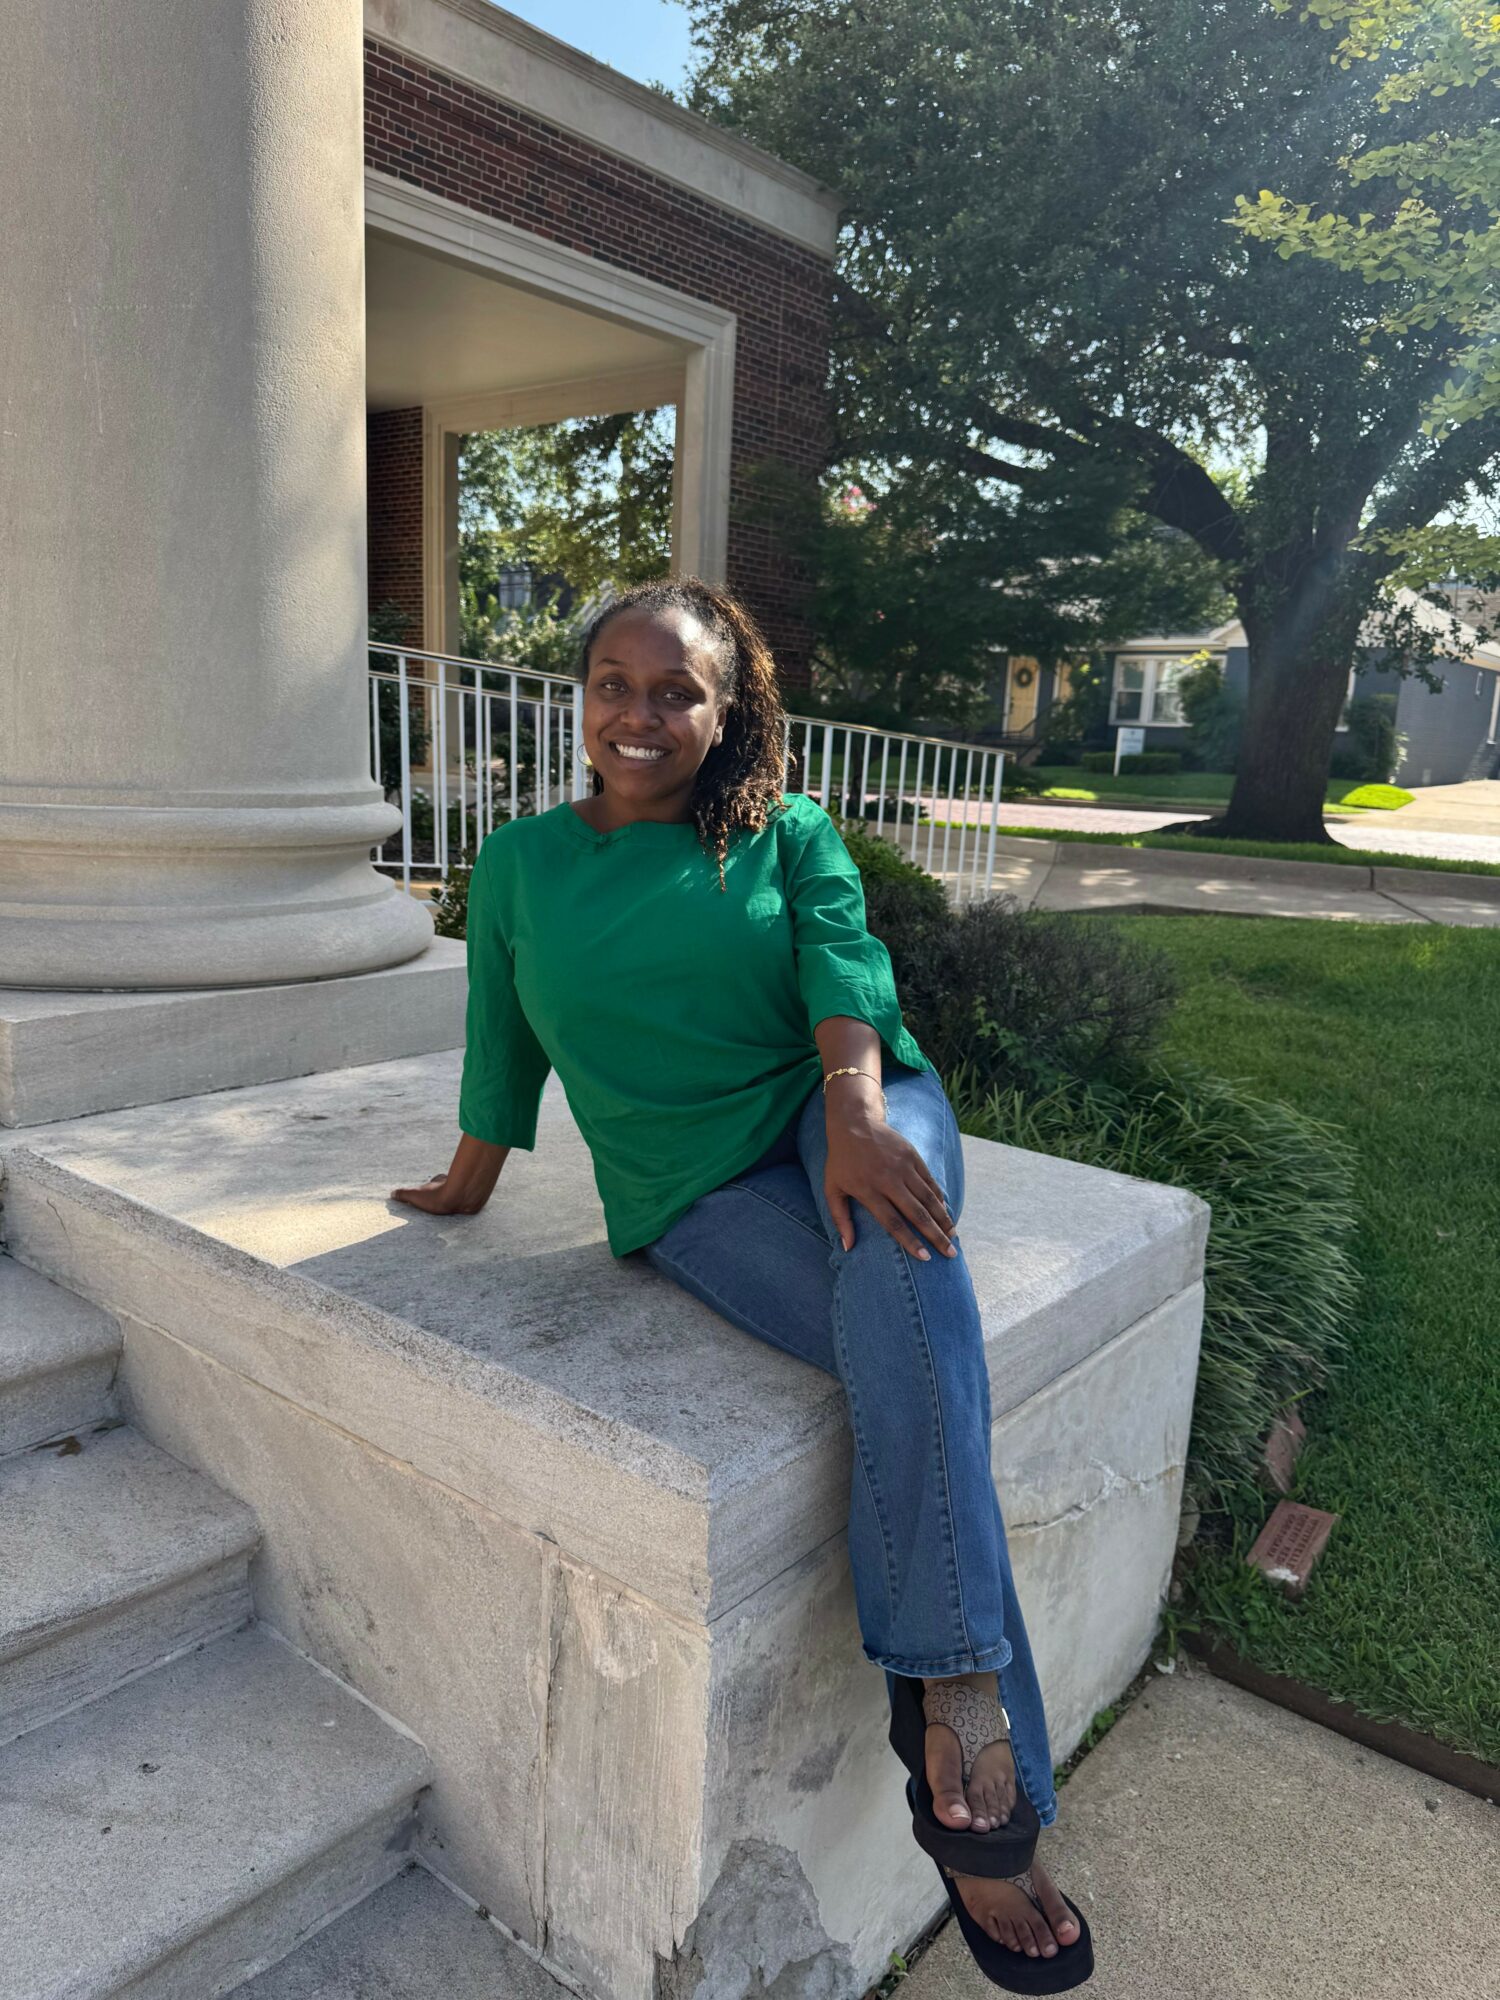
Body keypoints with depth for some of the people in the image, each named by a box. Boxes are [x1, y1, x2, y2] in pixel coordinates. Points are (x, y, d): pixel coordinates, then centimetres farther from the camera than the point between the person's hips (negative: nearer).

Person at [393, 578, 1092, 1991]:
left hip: (837, 1113, 1)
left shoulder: (791, 837, 9)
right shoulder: (521, 864, 11)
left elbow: (845, 974, -9)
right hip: (695, 1195, -1)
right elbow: (501, 1056, 20)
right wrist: (467, 1191, 29)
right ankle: (990, 1810, -21)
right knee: (914, 1341, -29)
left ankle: (945, 1693, -31)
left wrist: (855, 1109, -28)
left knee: (903, 1258, -37)